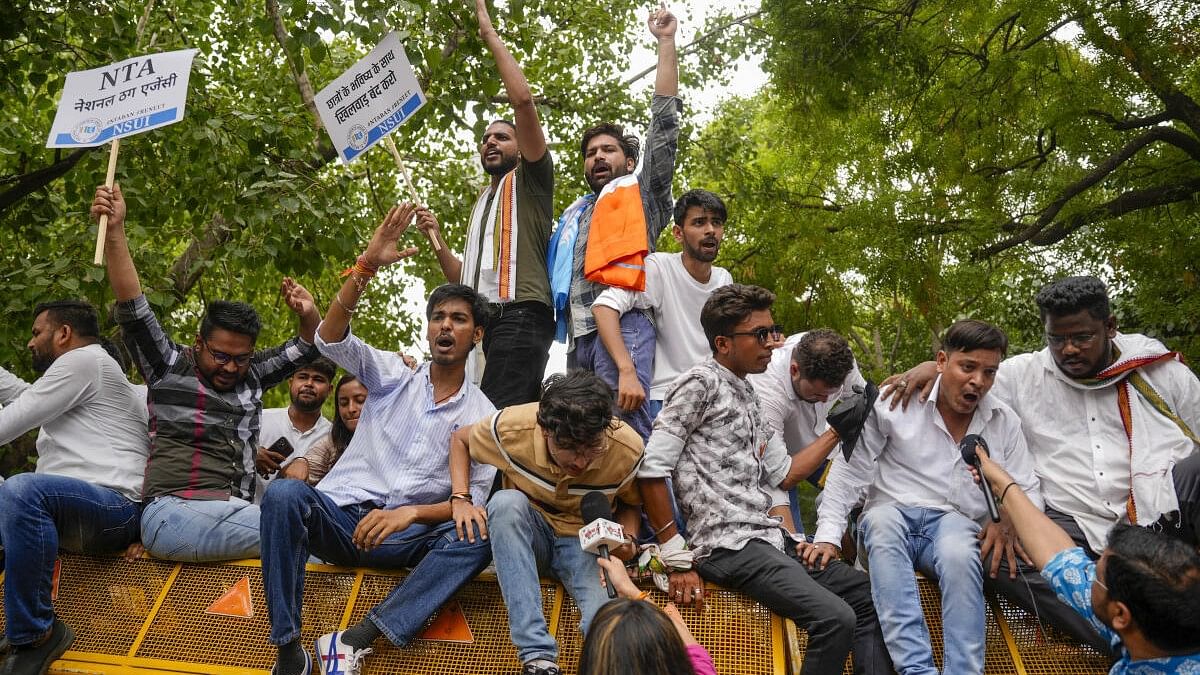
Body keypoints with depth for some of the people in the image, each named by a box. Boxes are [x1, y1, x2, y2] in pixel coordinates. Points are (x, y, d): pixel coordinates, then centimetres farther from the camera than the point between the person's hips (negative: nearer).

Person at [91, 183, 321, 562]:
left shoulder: (252, 375, 23)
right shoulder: (170, 367, 10)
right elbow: (133, 310, -1)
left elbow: (305, 350, 29)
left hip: (235, 515, 6)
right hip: (176, 513, -6)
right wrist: (115, 231, -10)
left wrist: (308, 315, 6)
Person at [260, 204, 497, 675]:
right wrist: (367, 265, -20)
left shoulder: (482, 415, 8)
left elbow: (473, 500, 0)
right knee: (284, 493, -33)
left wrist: (411, 513, -19)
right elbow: (330, 339, -8)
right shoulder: (393, 375, 10)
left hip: (404, 537, 0)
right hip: (340, 516, 1)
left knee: (477, 536, -31)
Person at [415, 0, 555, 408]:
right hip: (483, 321, 9)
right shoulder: (482, 204, 32)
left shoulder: (528, 180, 9)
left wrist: (490, 35, 2)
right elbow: (466, 281, 29)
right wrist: (435, 240, 16)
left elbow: (523, 99, -6)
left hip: (519, 317, -8)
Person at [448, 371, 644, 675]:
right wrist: (461, 499, -14)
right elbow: (460, 439, 1)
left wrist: (627, 541, -17)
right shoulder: (511, 427, -23)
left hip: (587, 542, -2)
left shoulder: (628, 450, -20)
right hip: (526, 535, 2)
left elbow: (630, 502, 4)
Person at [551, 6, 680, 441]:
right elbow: (557, 276, 32)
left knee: (625, 430, -20)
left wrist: (666, 42, 16)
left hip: (624, 324, -6)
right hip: (579, 335, 6)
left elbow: (665, 120, 14)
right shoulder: (573, 217, 35)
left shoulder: (641, 192, 19)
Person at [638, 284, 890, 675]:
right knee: (835, 618, -22)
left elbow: (783, 475, 23)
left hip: (769, 539, 10)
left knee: (869, 596, 9)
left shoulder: (748, 397, 18)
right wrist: (677, 558, -15)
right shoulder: (702, 383, -9)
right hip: (728, 544, -9)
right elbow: (651, 469, -15)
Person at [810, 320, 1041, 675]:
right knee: (882, 518, -37)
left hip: (956, 523, 2)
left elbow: (1027, 490, 12)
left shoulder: (1005, 420, 9)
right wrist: (829, 535, -9)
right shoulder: (897, 402, -1)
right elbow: (849, 470, 0)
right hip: (891, 518, -1)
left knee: (958, 551, -35)